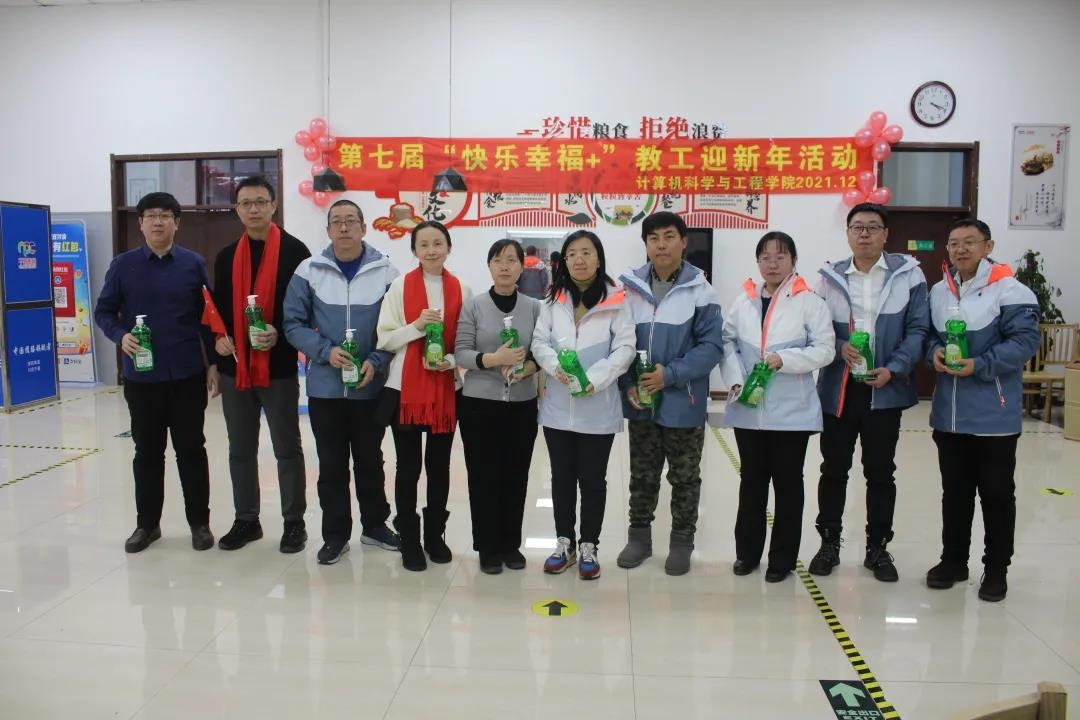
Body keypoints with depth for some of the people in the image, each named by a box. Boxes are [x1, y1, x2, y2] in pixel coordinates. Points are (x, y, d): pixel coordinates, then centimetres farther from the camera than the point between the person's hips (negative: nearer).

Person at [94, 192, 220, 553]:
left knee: (191, 449, 7)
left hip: (187, 375, -1)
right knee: (147, 451, 11)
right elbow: (104, 310, 7)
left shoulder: (194, 264, 1)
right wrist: (121, 335, -13)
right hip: (141, 376, 1)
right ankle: (147, 522, 25)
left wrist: (213, 363, 0)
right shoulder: (123, 265, 2)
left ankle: (199, 522, 18)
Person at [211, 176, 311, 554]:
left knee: (288, 449, 6)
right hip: (234, 368, 5)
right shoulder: (227, 257, 11)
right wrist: (217, 338, -2)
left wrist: (280, 334, -18)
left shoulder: (294, 251, -4)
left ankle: (294, 522, 18)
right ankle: (246, 520, 27)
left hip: (279, 367, -5)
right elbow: (218, 307, 17)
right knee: (240, 450, 14)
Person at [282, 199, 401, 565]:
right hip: (324, 387, 1)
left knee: (370, 459, 15)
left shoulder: (386, 272, -4)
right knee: (332, 464, 10)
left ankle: (374, 525, 32)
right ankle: (335, 534, 24)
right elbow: (293, 323, -1)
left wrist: (376, 362, -15)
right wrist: (326, 351, -16)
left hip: (370, 387, 0)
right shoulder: (309, 270, -2)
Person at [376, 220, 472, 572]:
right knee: (409, 466, 3)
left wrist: (451, 361, -12)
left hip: (447, 390, 2)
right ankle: (409, 540, 17)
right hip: (405, 388, -2)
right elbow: (385, 339, -4)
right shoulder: (400, 286, -2)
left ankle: (435, 535, 27)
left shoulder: (462, 290, 3)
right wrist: (417, 325, -18)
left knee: (439, 465, 12)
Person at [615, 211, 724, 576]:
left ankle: (681, 542, 29)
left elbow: (712, 345, -10)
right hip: (640, 402, 3)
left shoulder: (700, 290, -8)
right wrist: (628, 383, -10)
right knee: (642, 475, 16)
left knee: (685, 477, 12)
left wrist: (670, 374, -19)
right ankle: (638, 536, 33)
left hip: (683, 403, -2)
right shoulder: (628, 287, 1)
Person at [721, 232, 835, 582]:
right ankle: (747, 551, 27)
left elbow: (824, 349, -8)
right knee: (751, 479, 14)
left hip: (791, 410, -3)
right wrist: (736, 382, -11)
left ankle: (783, 558, 21)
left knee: (787, 483, 8)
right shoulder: (743, 302, 5)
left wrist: (784, 359, -20)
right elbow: (728, 343, 3)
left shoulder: (810, 302, -4)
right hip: (748, 408, 3)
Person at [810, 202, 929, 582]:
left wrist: (893, 369, -15)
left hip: (885, 390, -1)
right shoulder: (829, 277, 3)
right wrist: (839, 348, -15)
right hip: (837, 388, 1)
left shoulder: (908, 274, -1)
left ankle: (878, 547, 25)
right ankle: (829, 542, 25)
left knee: (881, 472, 10)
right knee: (834, 469, 10)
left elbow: (917, 329, -3)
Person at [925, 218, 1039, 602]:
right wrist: (934, 351, -7)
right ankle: (953, 560, 29)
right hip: (949, 413, 6)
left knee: (996, 492, 7)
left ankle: (996, 569, 21)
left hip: (994, 415, -5)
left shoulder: (1009, 290, -10)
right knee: (954, 491, 16)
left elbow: (1025, 340, -14)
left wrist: (980, 364, -23)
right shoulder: (938, 292, 9)